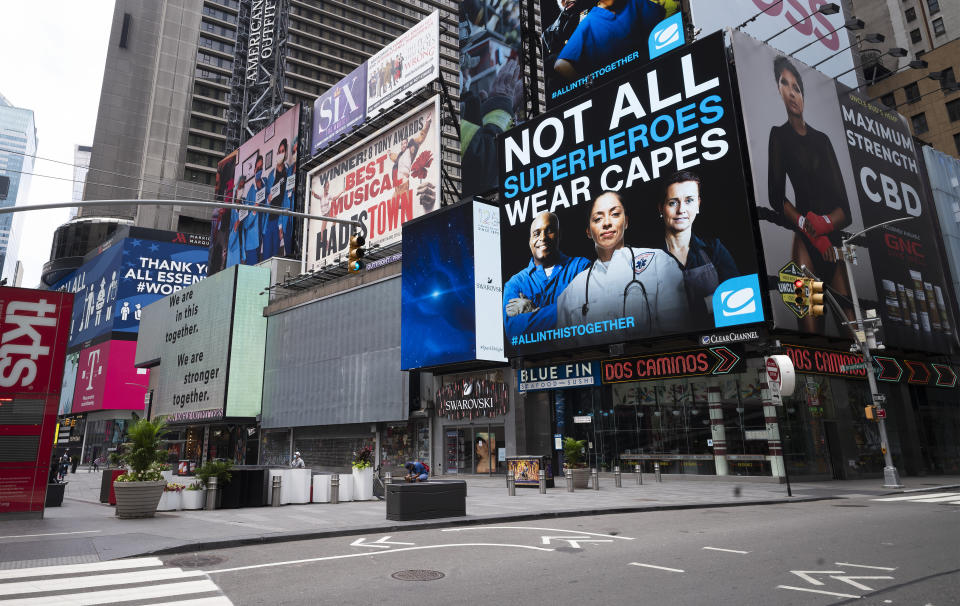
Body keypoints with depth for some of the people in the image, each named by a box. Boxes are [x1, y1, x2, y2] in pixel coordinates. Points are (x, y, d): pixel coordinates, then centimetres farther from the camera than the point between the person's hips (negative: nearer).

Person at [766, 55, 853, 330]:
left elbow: (845, 207, 11)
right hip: (803, 240, -4)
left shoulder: (822, 140, 18)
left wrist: (824, 223, -10)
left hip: (833, 242, 4)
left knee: (850, 321, -4)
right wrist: (811, 231, -14)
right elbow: (776, 197, -5)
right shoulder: (778, 135, 9)